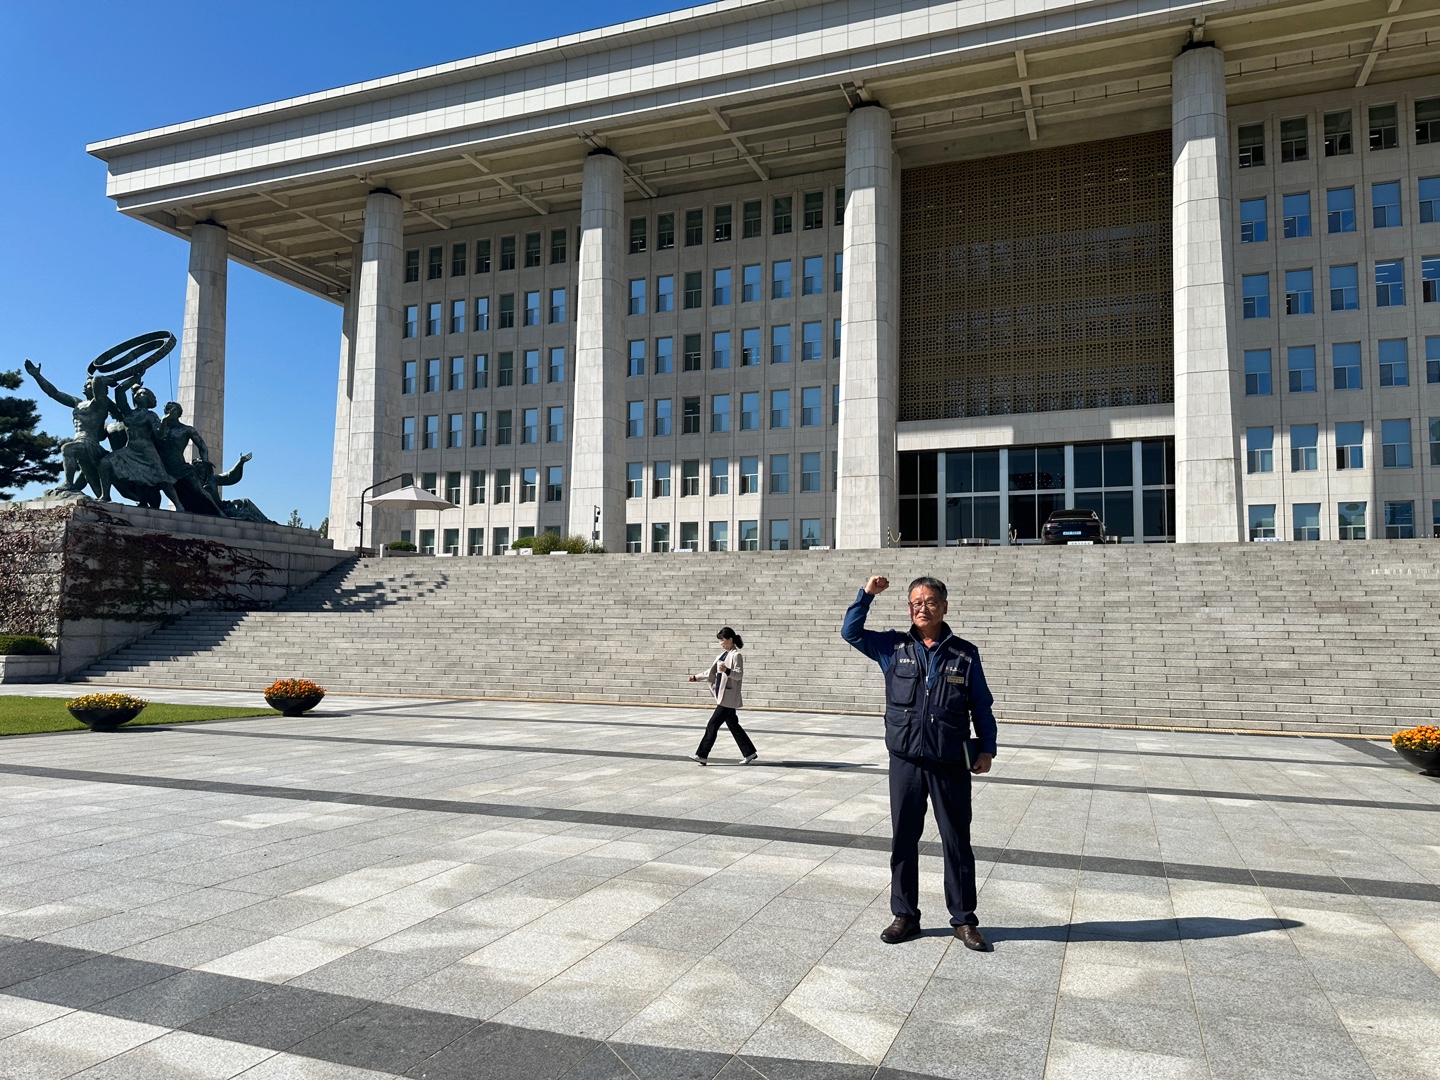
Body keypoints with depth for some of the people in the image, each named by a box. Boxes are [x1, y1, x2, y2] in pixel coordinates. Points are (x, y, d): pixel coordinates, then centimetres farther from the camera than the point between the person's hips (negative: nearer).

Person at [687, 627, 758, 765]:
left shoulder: (736, 656, -11)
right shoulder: (723, 654, 15)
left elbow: (739, 675, -18)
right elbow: (712, 670, 23)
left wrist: (727, 671, -35)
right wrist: (697, 677, 22)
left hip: (729, 697, -9)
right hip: (723, 696, 9)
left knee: (713, 724, -8)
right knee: (733, 725, 11)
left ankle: (702, 755, -4)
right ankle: (749, 753, 19)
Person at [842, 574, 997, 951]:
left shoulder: (965, 654, 1)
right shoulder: (893, 647, 3)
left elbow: (982, 706, 6)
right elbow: (851, 632, 3)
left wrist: (986, 749, 0)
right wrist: (867, 594, -6)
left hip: (950, 764, -1)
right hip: (905, 761, 1)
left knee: (957, 842, 8)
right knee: (903, 839, 10)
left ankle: (964, 920, 22)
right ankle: (905, 915, 24)